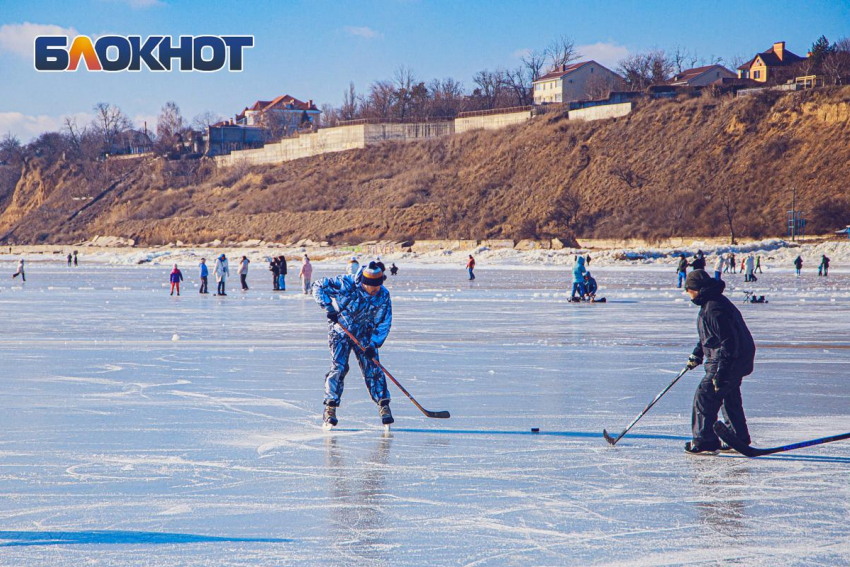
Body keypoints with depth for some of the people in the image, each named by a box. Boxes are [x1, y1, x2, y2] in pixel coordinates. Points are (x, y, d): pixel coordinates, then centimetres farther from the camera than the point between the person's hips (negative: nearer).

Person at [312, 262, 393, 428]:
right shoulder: (346, 284, -25)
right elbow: (318, 286, -17)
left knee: (372, 368, -4)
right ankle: (330, 408, -8)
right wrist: (329, 307, -26)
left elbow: (384, 323, -10)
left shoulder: (383, 295, -15)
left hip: (364, 334, 3)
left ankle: (384, 405, 5)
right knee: (339, 367, -13)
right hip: (340, 331, -3)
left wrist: (374, 345, -19)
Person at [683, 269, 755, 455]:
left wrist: (721, 372, -28)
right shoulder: (712, 303, 12)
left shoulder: (714, 309, -23)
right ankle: (739, 439, 30)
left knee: (705, 397, -8)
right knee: (730, 400, 21)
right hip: (738, 361, 11)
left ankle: (705, 442, -6)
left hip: (730, 362, -11)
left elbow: (728, 341, -28)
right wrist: (697, 354, 26)